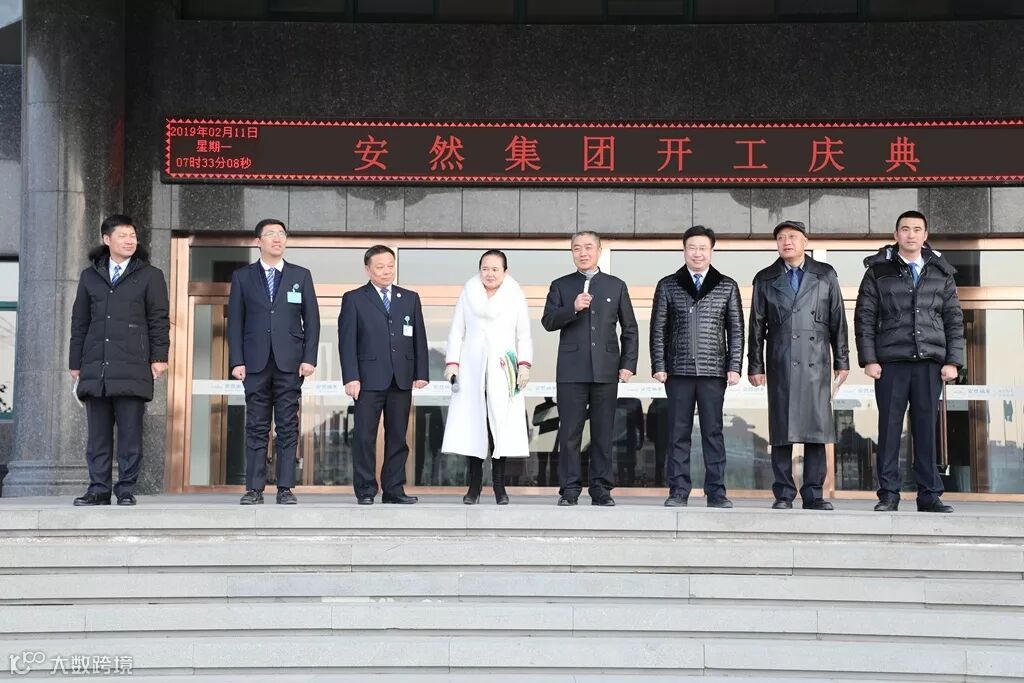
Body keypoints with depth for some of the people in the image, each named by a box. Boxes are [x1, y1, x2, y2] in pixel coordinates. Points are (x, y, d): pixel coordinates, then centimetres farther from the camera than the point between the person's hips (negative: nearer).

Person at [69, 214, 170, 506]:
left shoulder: (150, 275, 7)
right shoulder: (90, 276, 15)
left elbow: (159, 319, 4)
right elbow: (79, 323, 17)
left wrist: (159, 356, -4)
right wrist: (75, 362, 12)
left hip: (132, 368, -3)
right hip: (95, 369, 3)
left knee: (130, 434, -2)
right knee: (98, 435, 4)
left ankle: (126, 490, 4)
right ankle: (99, 489, 10)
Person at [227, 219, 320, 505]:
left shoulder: (301, 276, 9)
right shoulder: (242, 276, 8)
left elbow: (311, 320, 6)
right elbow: (235, 321, 5)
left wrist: (309, 358, -3)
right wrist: (237, 361, -4)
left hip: (290, 363, 0)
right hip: (256, 363, 0)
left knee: (288, 427, 1)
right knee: (257, 428, 1)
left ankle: (285, 488, 4)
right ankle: (254, 488, 4)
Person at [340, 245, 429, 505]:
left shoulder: (410, 298, 13)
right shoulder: (354, 299, 4)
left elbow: (419, 338, 12)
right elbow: (347, 341, -2)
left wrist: (421, 373, 4)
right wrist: (351, 377, -10)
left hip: (402, 379, 3)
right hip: (369, 379, -3)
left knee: (398, 437, 5)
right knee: (365, 436, -2)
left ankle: (393, 489, 12)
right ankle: (365, 490, 4)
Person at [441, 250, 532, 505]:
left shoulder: (515, 296, 7)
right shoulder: (468, 293, 9)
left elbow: (524, 335, 7)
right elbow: (457, 331, 10)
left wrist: (524, 364, -4)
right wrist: (452, 362, 1)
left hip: (503, 369, -1)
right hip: (472, 369, 1)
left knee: (502, 424, -6)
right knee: (472, 424, -4)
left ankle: (499, 485, 1)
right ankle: (474, 485, 2)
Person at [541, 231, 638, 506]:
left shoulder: (616, 286, 12)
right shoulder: (561, 286, 11)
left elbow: (629, 329, 12)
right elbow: (548, 321, 0)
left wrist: (628, 364, 4)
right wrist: (573, 309, -16)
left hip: (606, 370, 1)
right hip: (571, 371, 0)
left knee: (603, 432, 3)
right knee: (570, 432, -1)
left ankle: (601, 489, 9)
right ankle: (569, 489, 4)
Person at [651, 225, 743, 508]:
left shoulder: (727, 286, 9)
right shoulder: (667, 286, 8)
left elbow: (736, 330, 7)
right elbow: (658, 329, 6)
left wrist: (734, 367, -1)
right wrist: (658, 366, -2)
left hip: (713, 371, 0)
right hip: (679, 371, 0)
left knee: (713, 432, 1)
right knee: (678, 433, 2)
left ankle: (716, 492, 5)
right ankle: (678, 491, 6)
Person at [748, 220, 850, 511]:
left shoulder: (826, 275, 11)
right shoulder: (765, 279, 12)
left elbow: (838, 320, 10)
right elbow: (757, 326, 11)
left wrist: (842, 361, 5)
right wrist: (755, 365, 5)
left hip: (816, 363, 0)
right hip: (780, 364, 0)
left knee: (817, 428, -2)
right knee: (781, 431, -1)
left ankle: (814, 494, 3)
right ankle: (783, 494, 4)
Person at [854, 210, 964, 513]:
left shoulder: (941, 273, 12)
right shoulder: (878, 271, 6)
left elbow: (954, 320, 11)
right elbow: (864, 317, 3)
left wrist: (953, 361, 2)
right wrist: (868, 359, -5)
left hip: (930, 363, 1)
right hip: (891, 363, -1)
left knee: (926, 429, 3)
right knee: (889, 428, 0)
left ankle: (929, 495, 9)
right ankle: (888, 495, 6)